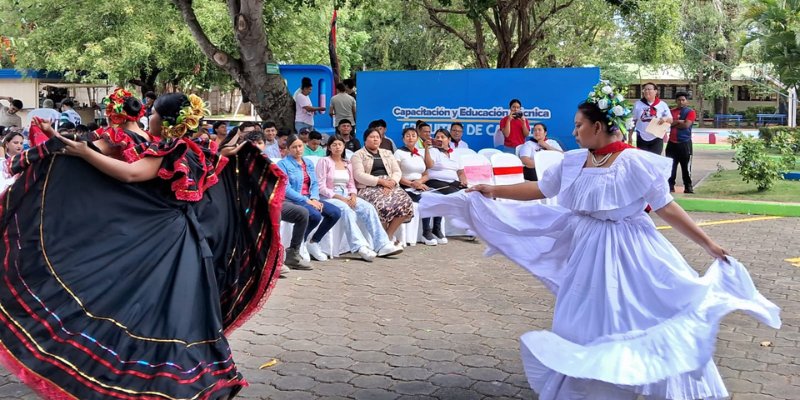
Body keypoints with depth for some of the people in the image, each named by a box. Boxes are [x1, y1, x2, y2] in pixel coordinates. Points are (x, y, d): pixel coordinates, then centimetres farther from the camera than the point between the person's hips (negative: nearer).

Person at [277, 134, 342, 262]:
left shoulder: (309, 163, 19)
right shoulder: (283, 164, -2)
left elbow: (315, 183, 13)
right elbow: (286, 189, -12)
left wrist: (314, 199, -8)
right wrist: (306, 200, -18)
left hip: (310, 199, 7)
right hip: (293, 201, -7)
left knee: (335, 213, -14)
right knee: (316, 216, -33)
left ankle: (313, 242, 2)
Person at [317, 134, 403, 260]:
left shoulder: (347, 164, 21)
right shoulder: (324, 162, 1)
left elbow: (351, 185, 17)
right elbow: (321, 187, -7)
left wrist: (353, 195, -7)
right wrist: (340, 197, -17)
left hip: (346, 197, 5)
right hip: (329, 197, -5)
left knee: (369, 208, -22)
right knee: (347, 210, -37)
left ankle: (382, 245, -29)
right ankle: (360, 247, -45)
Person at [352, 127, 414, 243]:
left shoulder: (387, 153, 23)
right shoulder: (358, 155, 6)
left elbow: (397, 171, 14)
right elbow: (359, 175, -8)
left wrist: (391, 182, -10)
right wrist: (381, 181, -15)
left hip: (389, 186, 5)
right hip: (369, 187, -5)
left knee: (405, 202, -27)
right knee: (383, 205, -36)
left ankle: (388, 235, -18)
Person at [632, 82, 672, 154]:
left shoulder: (662, 104, 1)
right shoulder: (638, 104, 4)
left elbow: (671, 120, 6)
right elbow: (633, 121, 8)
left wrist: (665, 118, -18)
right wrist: (630, 135, 5)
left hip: (656, 139, -1)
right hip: (641, 138, 1)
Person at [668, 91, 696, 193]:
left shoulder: (690, 112, 0)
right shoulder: (671, 111, 13)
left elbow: (686, 125, -13)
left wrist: (674, 123, -3)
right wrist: (679, 121, -11)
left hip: (685, 143, -4)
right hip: (672, 143, 4)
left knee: (686, 166, 0)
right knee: (670, 165, 3)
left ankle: (688, 187, 6)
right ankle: (670, 186, 9)